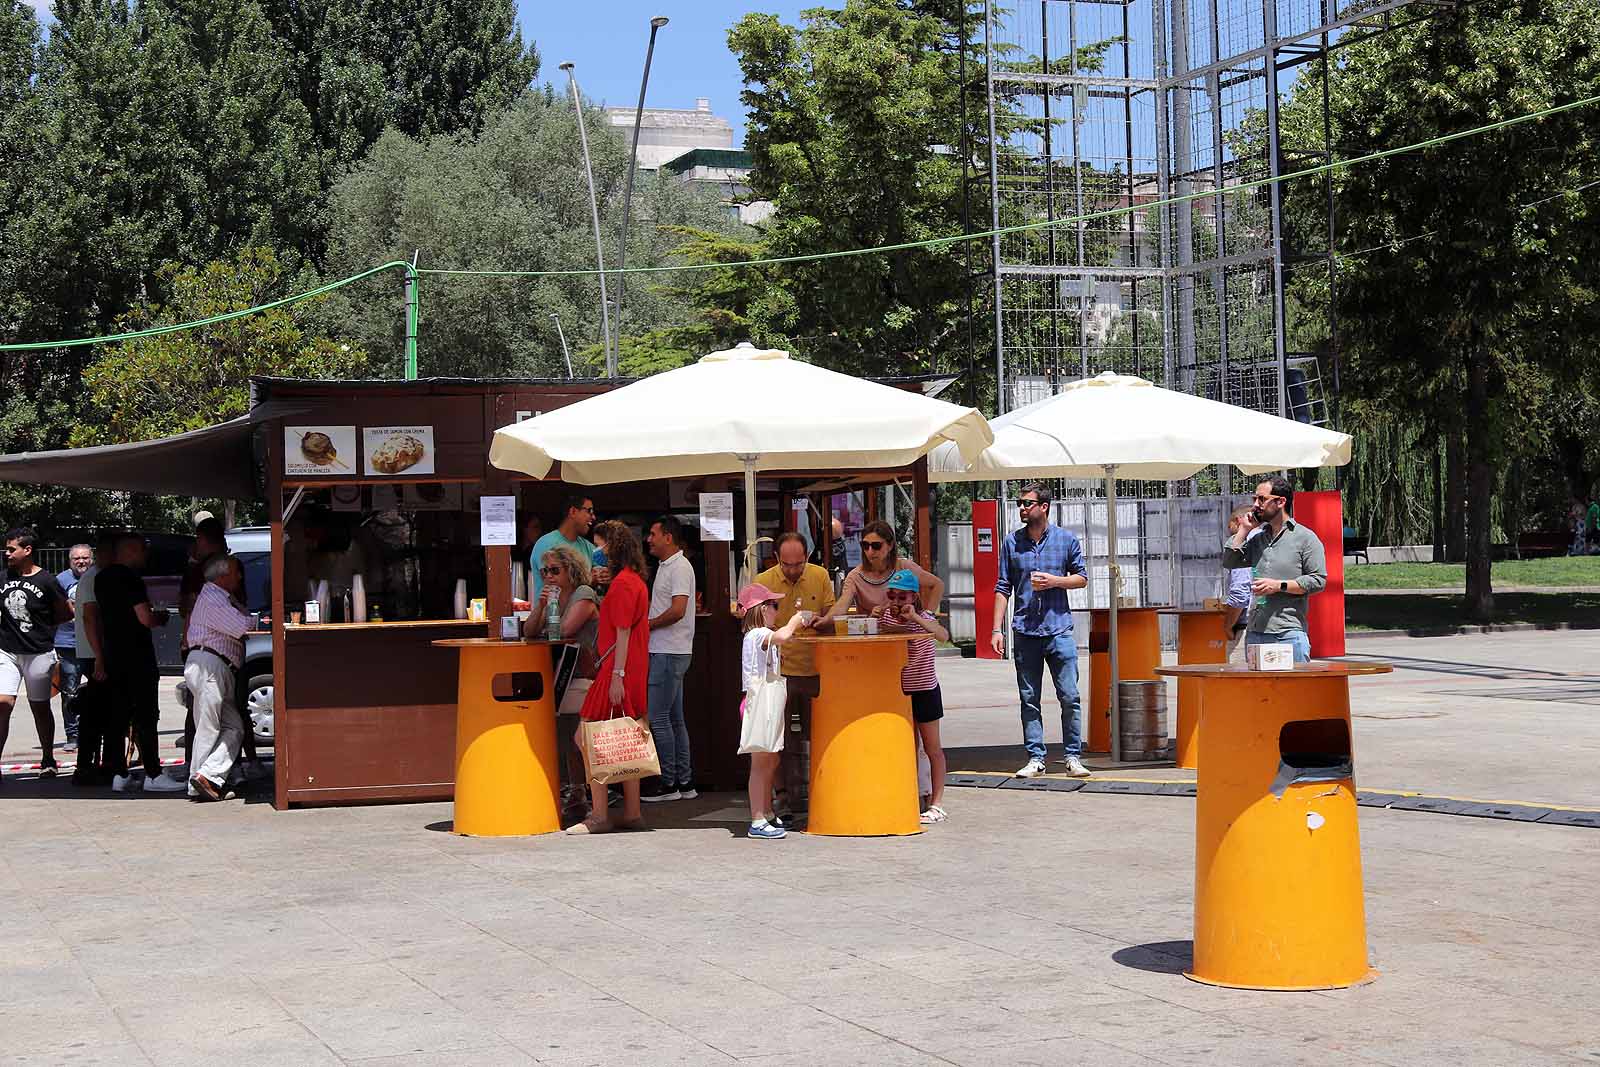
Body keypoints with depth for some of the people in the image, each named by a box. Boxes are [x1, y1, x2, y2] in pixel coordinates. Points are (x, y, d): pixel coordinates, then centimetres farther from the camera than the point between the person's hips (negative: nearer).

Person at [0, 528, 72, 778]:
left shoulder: (47, 581, -8)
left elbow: (67, 613, 2)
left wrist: (41, 626, 0)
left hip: (39, 653, -2)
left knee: (40, 707, 10)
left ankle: (48, 759, 25)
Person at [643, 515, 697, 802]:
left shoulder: (679, 567, -13)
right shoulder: (664, 566, 18)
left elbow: (677, 611, -22)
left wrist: (646, 625, -11)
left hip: (670, 653, -10)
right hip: (665, 651, 10)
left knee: (657, 717, -8)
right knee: (674, 718, 11)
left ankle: (668, 784, -3)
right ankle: (684, 783, 15)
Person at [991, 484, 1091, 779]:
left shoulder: (1067, 539, 4)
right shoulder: (1011, 543, 7)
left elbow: (1082, 577, 10)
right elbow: (1003, 587, 8)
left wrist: (1054, 581, -9)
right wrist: (997, 629, 1)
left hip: (1059, 630, -2)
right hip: (1024, 631, 2)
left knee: (1069, 697, -2)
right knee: (1029, 699, 5)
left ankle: (1072, 757, 6)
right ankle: (1035, 758, 10)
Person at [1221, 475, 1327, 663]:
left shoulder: (1305, 537, 1)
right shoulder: (1257, 538, 19)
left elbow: (1318, 581, -6)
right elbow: (1229, 561, 10)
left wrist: (1279, 585, -13)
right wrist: (1244, 529, 9)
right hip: (1255, 632, 6)